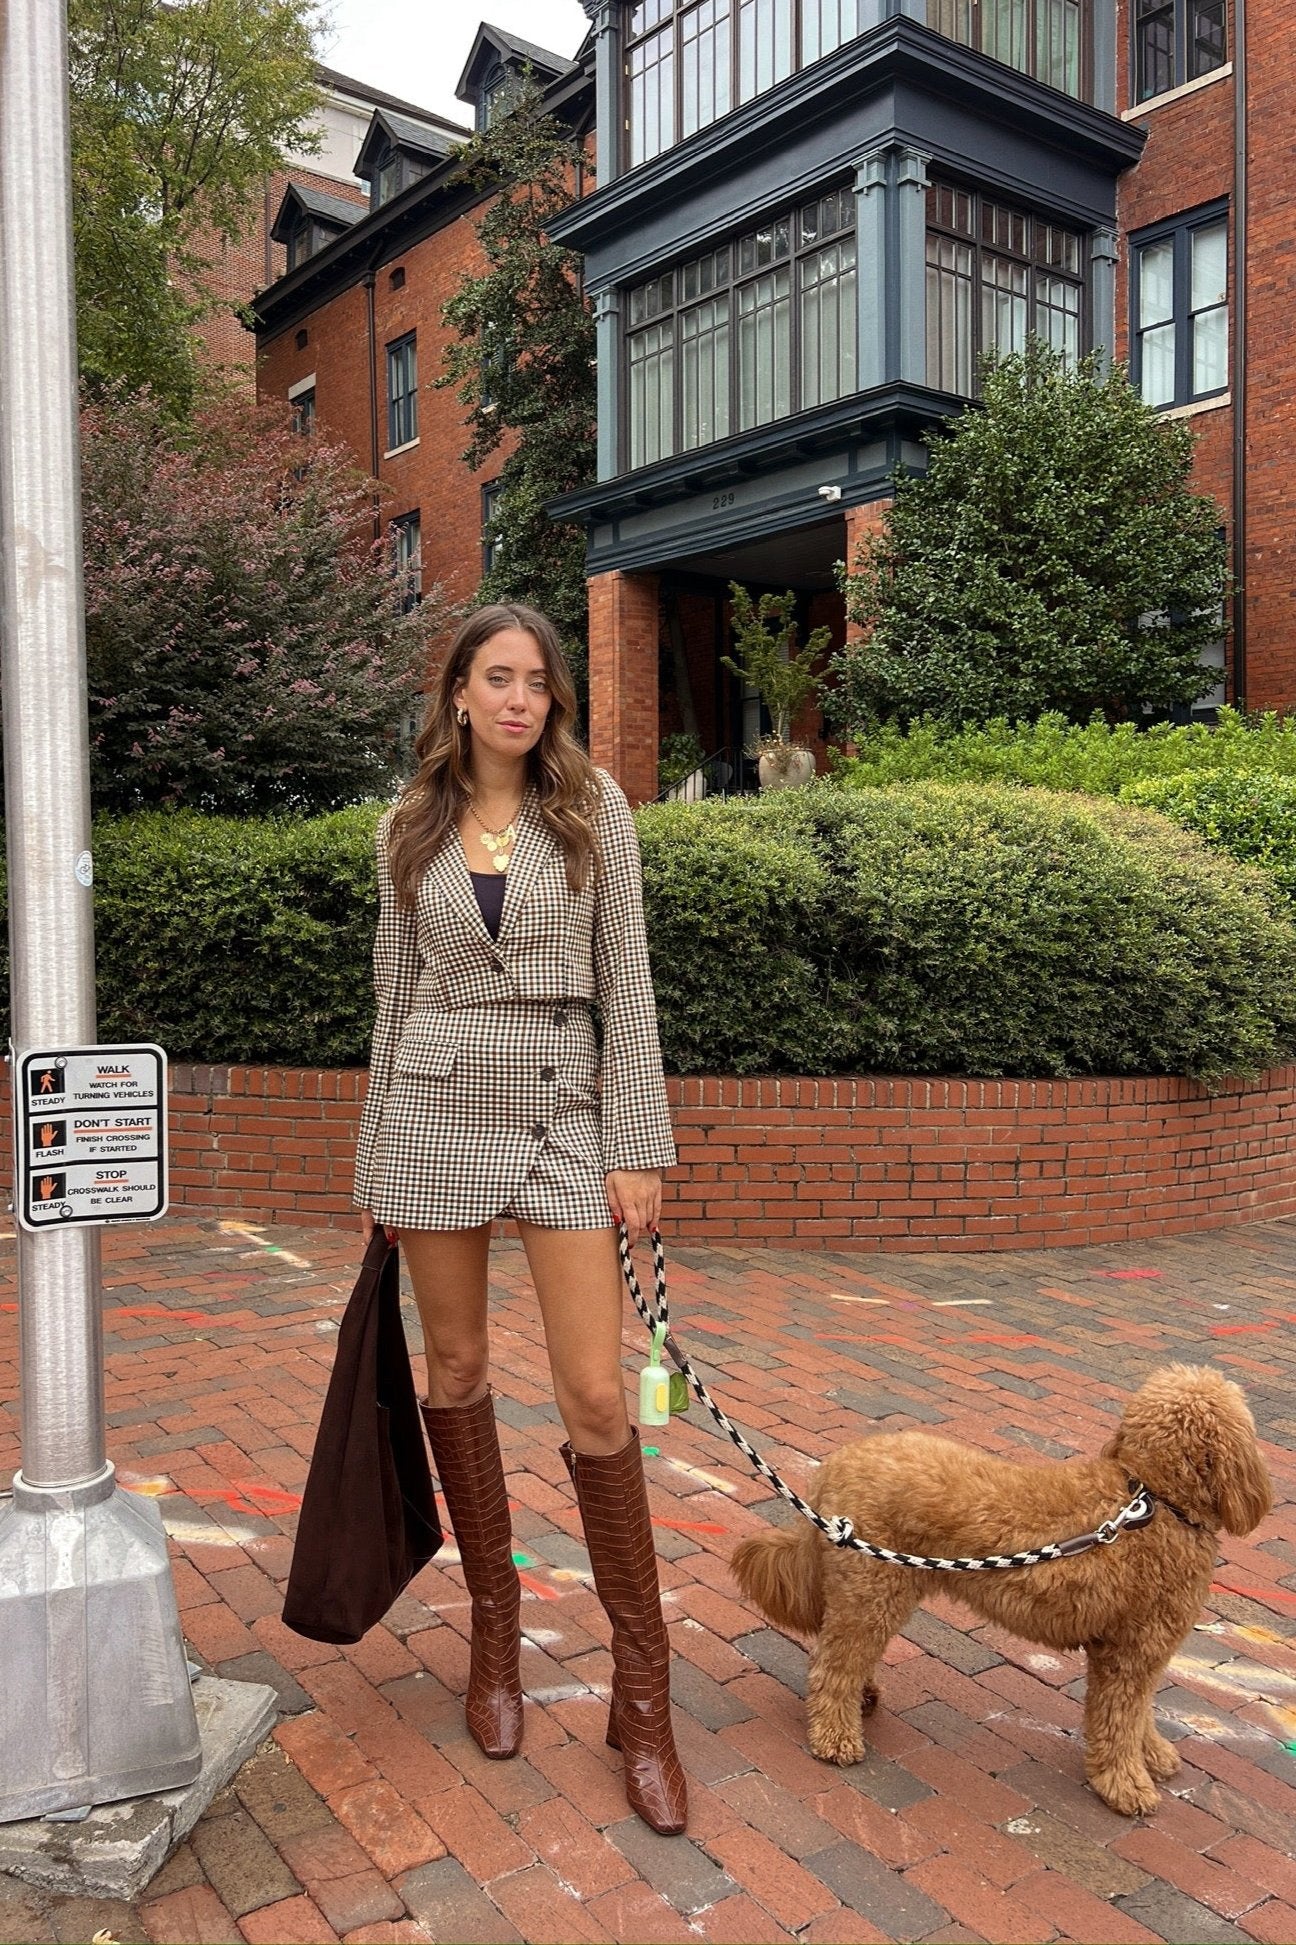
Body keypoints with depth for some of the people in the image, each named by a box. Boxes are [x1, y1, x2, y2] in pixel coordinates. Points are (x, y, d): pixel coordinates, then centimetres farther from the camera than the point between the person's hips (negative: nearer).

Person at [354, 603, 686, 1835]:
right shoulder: (410, 831, 7)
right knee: (456, 1368, 10)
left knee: (596, 1395, -6)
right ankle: (494, 1625, 30)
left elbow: (625, 989, -1)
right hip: (436, 1113, 3)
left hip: (562, 1112, -2)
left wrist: (637, 1148, -7)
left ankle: (641, 1692, 8)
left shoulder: (595, 815, 1)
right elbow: (395, 1002, 11)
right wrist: (374, 1166, 12)